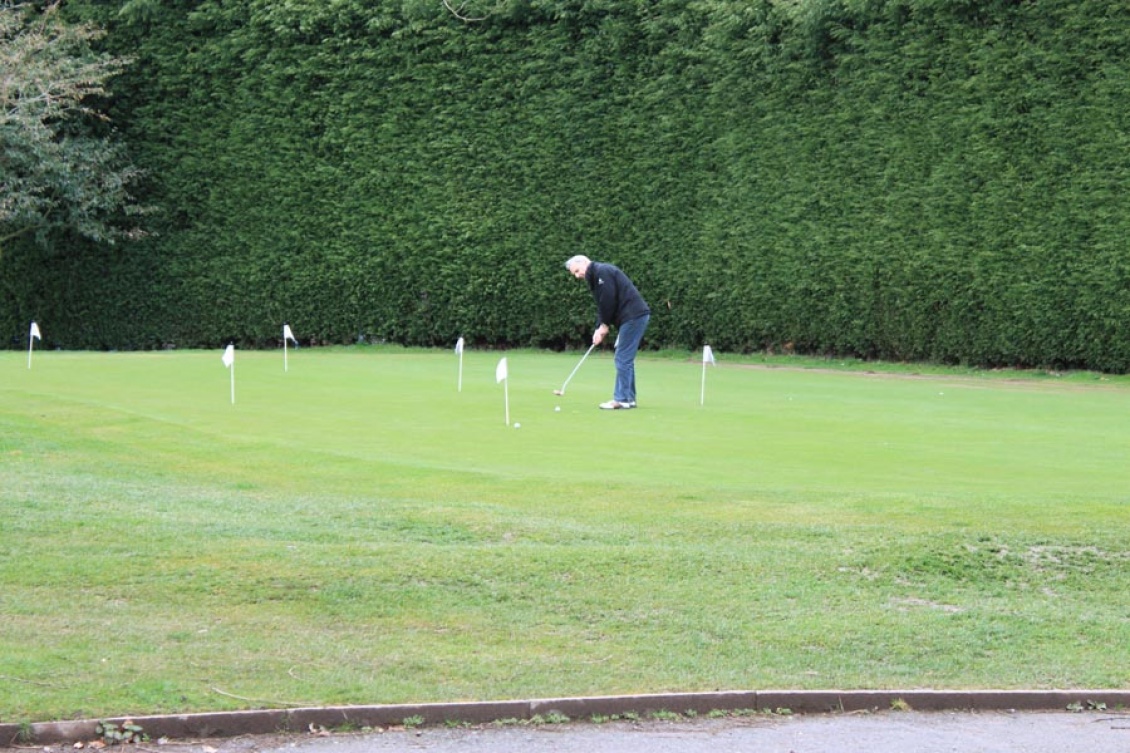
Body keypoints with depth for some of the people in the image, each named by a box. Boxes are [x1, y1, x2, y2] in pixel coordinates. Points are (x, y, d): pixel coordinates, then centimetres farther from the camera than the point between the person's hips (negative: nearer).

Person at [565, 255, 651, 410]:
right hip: (634, 317, 10)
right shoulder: (596, 276, 21)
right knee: (626, 359, 13)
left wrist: (604, 325, -7)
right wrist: (600, 328, 4)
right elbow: (602, 305, 18)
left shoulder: (602, 271, -10)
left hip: (633, 316, -10)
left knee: (623, 359, -8)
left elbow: (609, 300, -17)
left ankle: (622, 399, -7)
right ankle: (629, 398, 16)